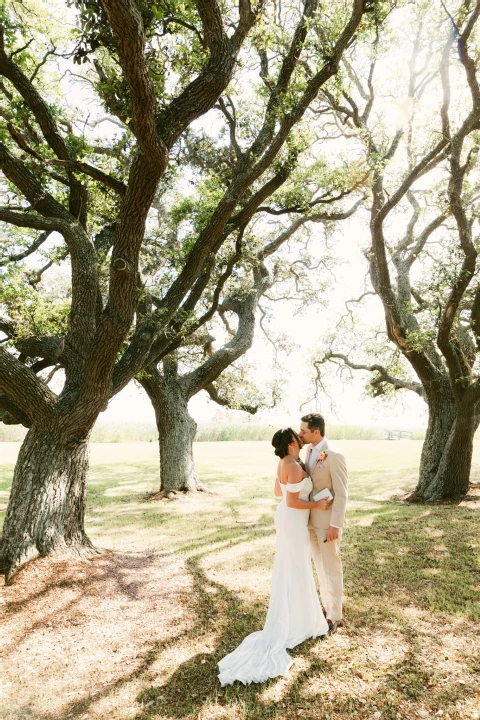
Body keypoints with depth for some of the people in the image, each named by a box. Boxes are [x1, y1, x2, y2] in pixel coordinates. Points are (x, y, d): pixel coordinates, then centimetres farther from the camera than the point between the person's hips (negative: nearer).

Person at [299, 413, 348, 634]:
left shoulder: (334, 456, -23)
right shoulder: (310, 450, 3)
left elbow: (342, 494, -21)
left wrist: (335, 525, -20)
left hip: (328, 521, -8)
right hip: (312, 518, 8)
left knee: (331, 568, 6)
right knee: (320, 565, 20)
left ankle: (334, 616, 21)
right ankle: (327, 604, 37)